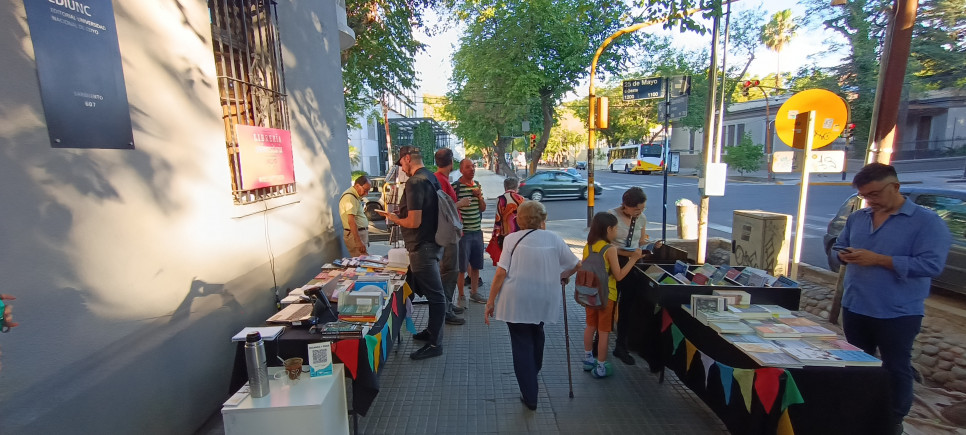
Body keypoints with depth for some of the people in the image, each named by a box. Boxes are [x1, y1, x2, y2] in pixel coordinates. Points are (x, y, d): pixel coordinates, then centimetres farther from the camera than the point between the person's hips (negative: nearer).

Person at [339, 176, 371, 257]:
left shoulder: (355, 196, 14)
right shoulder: (350, 197, -18)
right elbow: (351, 221, -26)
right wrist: (358, 241, -29)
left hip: (361, 233, 10)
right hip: (355, 234, -10)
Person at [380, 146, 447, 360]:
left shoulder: (415, 182, -19)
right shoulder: (431, 177, 11)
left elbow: (414, 221, -24)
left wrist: (393, 218, -6)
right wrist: (400, 215, 19)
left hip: (422, 247, -10)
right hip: (432, 242, 10)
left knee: (434, 295, -1)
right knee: (434, 292, 20)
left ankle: (435, 343, 11)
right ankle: (432, 330, 36)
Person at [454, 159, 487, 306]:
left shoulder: (477, 185, 11)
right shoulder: (456, 186, -11)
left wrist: (479, 196, -2)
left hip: (477, 231, 7)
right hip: (463, 233, -6)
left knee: (476, 265, 15)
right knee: (461, 267, 1)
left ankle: (474, 292, 30)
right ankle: (461, 296, 16)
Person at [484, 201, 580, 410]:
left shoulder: (512, 239, -6)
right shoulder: (554, 239, 0)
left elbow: (501, 273, -11)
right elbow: (575, 265, 8)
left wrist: (490, 302, -4)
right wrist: (562, 276, 27)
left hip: (516, 301, -3)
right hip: (543, 301, 3)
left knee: (521, 344, 10)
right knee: (536, 334, 29)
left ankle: (529, 396, 16)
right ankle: (533, 373, 51)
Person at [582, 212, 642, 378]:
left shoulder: (588, 246, 0)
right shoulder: (610, 249, -19)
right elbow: (619, 275, -15)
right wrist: (633, 258, -9)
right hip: (605, 295, -6)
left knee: (590, 326, 21)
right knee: (604, 331, 8)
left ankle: (588, 360, 34)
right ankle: (601, 368, 19)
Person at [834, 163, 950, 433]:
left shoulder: (926, 221, -10)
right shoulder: (856, 218, 6)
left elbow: (932, 264, -19)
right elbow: (838, 246, 14)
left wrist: (878, 259, -24)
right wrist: (844, 256, -8)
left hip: (898, 314, -5)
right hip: (854, 308, 5)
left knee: (896, 368, 10)